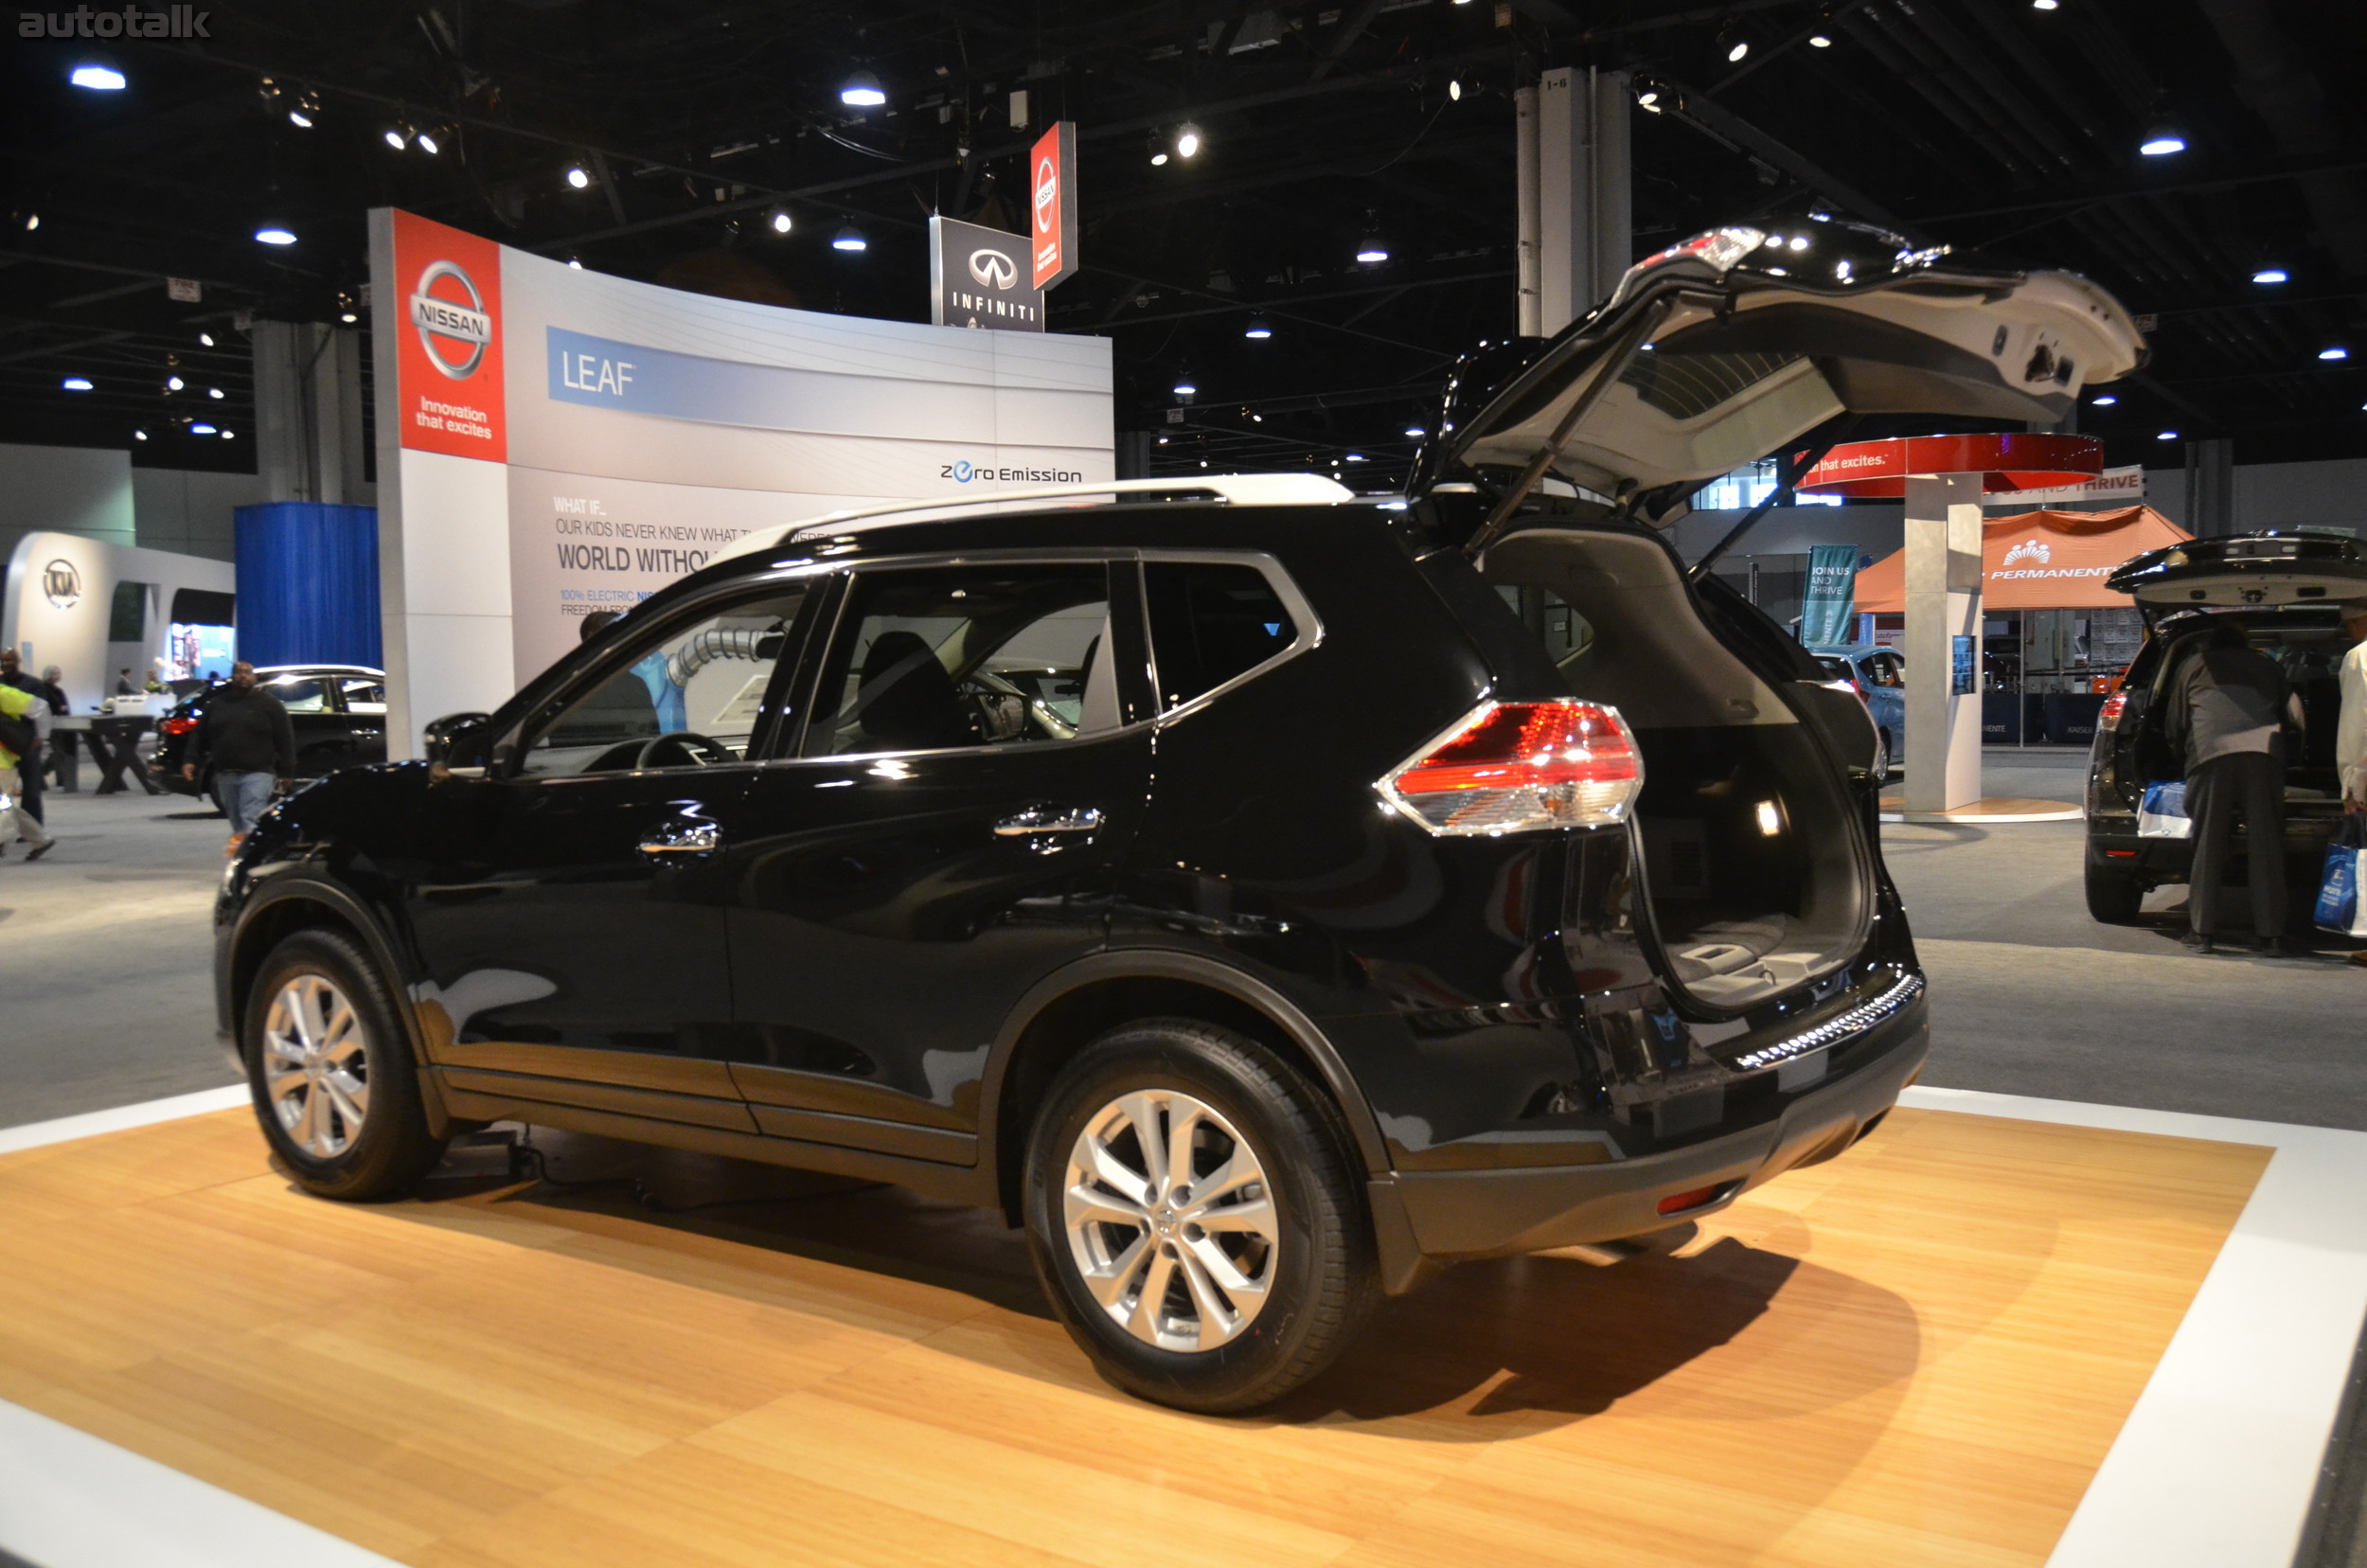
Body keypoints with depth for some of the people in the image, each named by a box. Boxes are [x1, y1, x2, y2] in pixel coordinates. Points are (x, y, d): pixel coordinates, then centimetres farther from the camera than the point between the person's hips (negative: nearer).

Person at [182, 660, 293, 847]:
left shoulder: (268, 704, 1)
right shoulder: (217, 703, 14)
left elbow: (285, 739, -1)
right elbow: (200, 735, 16)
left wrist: (286, 772, -6)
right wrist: (192, 760, 4)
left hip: (257, 774, -5)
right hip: (225, 775, 5)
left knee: (250, 822, -16)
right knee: (237, 824, 11)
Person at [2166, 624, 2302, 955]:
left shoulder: (2194, 666, 23)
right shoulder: (2265, 665, 27)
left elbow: (2176, 727, 21)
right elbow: (2292, 711, 28)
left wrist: (2185, 753, 37)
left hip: (2211, 754, -1)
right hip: (2263, 753, 1)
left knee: (2207, 847, 4)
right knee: (2266, 847, 3)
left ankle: (2201, 932, 4)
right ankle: (2271, 934, 3)